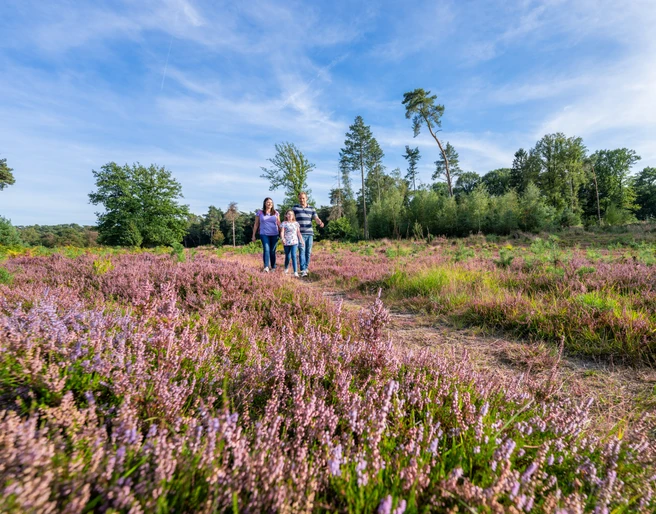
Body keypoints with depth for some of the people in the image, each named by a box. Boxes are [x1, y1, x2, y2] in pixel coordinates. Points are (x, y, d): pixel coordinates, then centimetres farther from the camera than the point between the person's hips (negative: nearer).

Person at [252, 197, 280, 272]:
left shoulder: (276, 213, 9)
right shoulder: (260, 213, 6)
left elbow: (279, 224, 10)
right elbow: (256, 225, 10)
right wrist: (253, 235, 8)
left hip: (274, 235, 1)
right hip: (264, 234, -1)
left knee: (272, 251, 5)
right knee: (266, 250, -17)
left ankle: (273, 267, 15)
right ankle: (266, 267, -23)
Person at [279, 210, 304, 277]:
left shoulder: (296, 223, 9)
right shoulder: (284, 223, 2)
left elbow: (298, 233, 10)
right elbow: (282, 232, -9)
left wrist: (301, 241, 5)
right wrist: (282, 239, -26)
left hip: (294, 242, 0)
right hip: (286, 243, 0)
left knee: (293, 256, -12)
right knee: (287, 257, 9)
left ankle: (295, 272, -14)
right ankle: (286, 269, 35)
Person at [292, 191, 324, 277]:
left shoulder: (311, 208, 11)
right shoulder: (295, 208, 5)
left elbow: (316, 219, 1)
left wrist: (320, 222, -22)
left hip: (309, 233, 3)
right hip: (300, 234, -3)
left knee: (308, 252, 7)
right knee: (302, 251, -12)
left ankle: (306, 267, 23)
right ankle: (303, 270, -14)